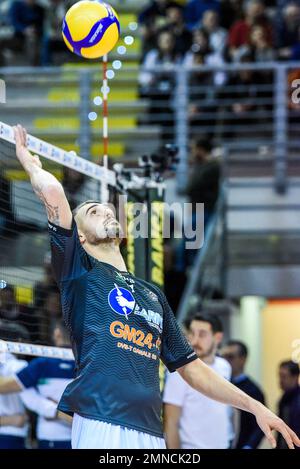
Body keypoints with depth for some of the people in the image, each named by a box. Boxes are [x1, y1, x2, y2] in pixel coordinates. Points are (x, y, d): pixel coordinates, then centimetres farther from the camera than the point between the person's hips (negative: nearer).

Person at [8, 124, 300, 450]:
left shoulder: (153, 294, 28)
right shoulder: (80, 270, 11)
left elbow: (191, 368, 27)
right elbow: (54, 193, -4)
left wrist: (255, 407, 18)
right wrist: (30, 163, 16)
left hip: (151, 432, 6)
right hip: (101, 422, -6)